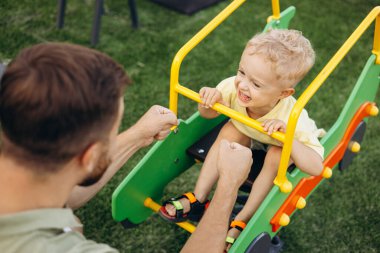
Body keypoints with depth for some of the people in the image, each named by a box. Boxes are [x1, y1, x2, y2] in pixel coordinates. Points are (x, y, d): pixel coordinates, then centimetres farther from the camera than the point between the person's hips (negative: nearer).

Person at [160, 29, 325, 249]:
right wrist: (209, 100, -37)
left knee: (276, 155, -32)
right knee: (230, 131, -21)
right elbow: (208, 114, -13)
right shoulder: (234, 87, -32)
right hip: (251, 134, 4)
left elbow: (317, 167, -45)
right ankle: (198, 200, -11)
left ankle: (240, 222, -18)